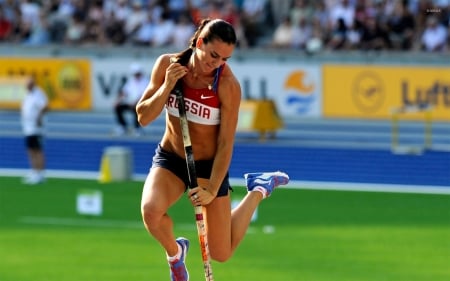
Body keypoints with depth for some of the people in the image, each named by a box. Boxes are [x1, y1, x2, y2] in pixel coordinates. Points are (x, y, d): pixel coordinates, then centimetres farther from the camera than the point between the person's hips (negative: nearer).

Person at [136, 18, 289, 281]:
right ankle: (175, 251, 5)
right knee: (151, 209, -31)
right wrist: (167, 87, -25)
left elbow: (226, 144, -18)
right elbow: (143, 117, -9)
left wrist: (212, 190, -23)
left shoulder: (228, 85, -22)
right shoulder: (168, 64, -13)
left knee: (221, 254, 4)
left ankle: (258, 190, 28)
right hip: (170, 160, 2)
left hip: (209, 165, -2)